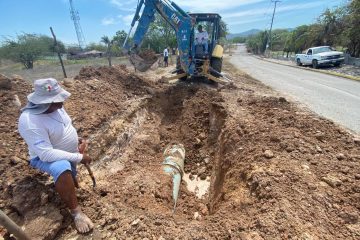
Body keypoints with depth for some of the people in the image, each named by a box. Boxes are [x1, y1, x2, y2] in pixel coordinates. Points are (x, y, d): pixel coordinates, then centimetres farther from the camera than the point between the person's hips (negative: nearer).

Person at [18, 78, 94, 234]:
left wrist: (77, 141, -3)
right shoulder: (30, 122, -34)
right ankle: (76, 212, -23)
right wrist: (79, 157, -34)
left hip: (68, 151, 8)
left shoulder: (55, 106, -11)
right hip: (46, 156, -7)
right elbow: (46, 154, -37)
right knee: (63, 170, -35)